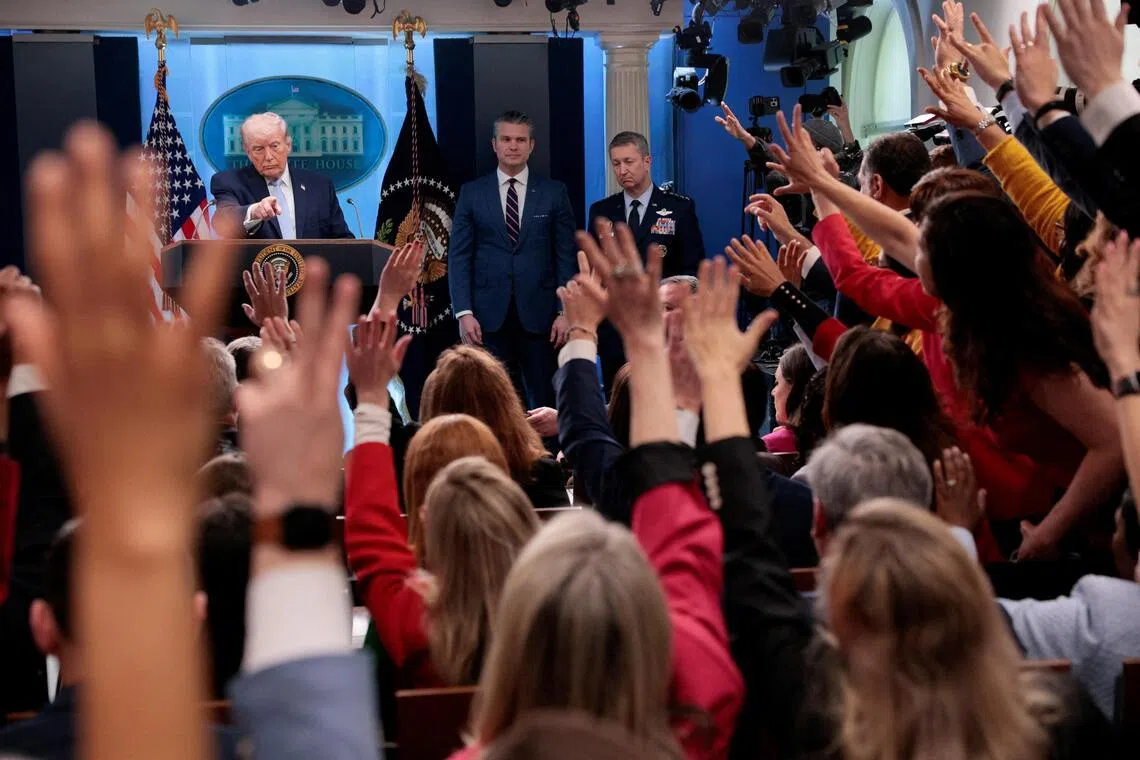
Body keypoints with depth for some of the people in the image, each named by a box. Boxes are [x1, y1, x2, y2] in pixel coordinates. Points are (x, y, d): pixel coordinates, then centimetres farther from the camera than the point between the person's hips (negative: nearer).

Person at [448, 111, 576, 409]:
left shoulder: (554, 192, 6)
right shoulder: (472, 193, 7)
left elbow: (566, 256, 5)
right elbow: (459, 257, 4)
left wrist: (565, 312, -4)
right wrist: (464, 312, -6)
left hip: (539, 316, 0)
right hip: (489, 317, 0)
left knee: (544, 404, 1)